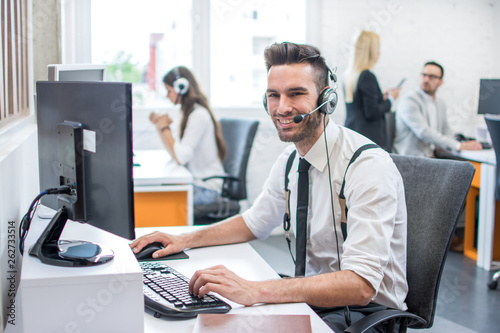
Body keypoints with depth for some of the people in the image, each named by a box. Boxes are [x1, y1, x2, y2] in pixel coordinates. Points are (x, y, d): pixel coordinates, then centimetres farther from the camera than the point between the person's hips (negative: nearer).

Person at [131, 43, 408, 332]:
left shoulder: (370, 167, -24)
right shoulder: (290, 161, 2)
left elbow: (361, 286, -32)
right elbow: (255, 222, 20)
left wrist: (254, 290, -39)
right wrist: (185, 240, 6)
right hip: (316, 296, 7)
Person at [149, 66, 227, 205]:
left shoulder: (199, 115, -16)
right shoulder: (189, 112, 14)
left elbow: (180, 157, -23)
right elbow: (174, 150, 16)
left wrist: (165, 127, -12)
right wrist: (159, 125, 12)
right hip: (195, 181, 9)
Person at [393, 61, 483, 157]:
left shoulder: (441, 104, 17)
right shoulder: (409, 100, -10)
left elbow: (447, 132, 25)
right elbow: (423, 132, -19)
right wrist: (458, 146, -19)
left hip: (432, 157, 8)